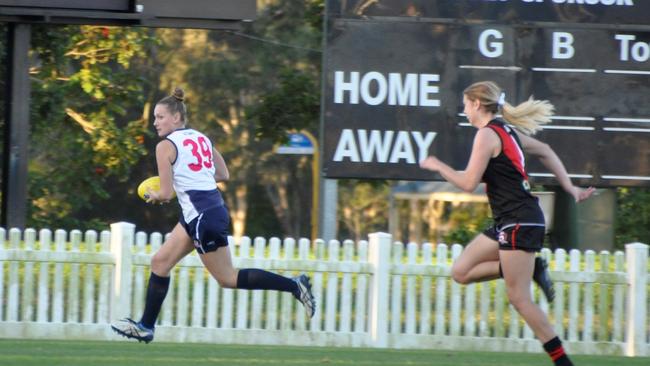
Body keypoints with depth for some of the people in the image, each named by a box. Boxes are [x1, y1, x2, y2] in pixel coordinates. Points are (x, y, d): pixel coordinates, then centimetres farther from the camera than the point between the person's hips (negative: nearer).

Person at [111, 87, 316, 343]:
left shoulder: (166, 146, -10)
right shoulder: (201, 138, 12)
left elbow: (166, 194, -12)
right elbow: (224, 175, 16)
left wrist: (153, 196, 9)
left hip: (202, 216, -10)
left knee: (227, 278, -1)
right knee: (160, 262, 13)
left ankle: (294, 285, -4)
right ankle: (145, 326, 15)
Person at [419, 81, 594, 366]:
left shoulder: (487, 134, -13)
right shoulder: (507, 130, 15)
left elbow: (469, 183, -18)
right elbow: (544, 152, 26)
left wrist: (438, 166, -2)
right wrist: (570, 189, 27)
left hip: (519, 223, -10)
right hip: (508, 223, 10)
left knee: (518, 298, -7)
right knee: (461, 272, 9)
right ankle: (533, 269, 6)